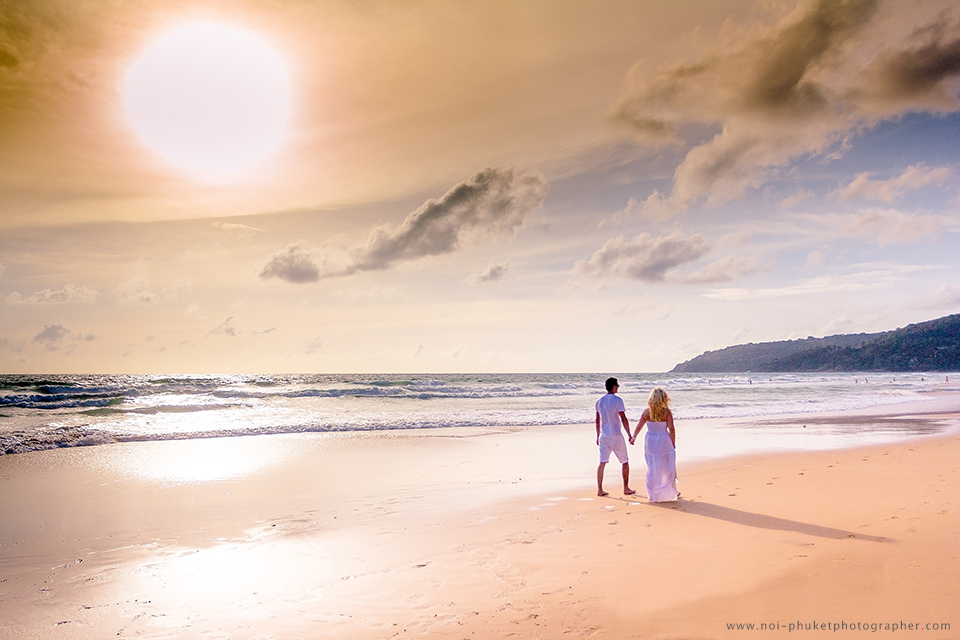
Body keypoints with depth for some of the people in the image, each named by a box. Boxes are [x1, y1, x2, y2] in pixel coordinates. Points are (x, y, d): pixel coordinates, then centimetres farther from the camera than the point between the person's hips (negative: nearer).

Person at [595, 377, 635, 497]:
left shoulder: (599, 401, 7)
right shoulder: (617, 400, -11)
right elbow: (623, 419, -13)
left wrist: (598, 436, 21)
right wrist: (629, 435, -8)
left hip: (604, 436, 5)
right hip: (616, 436, -5)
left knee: (602, 462, 5)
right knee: (625, 462, 10)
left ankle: (600, 489, 3)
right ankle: (626, 488, 16)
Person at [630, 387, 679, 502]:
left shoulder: (646, 412, -3)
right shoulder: (667, 412, -11)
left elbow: (639, 426, 2)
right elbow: (671, 429, -13)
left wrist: (633, 437, 17)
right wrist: (673, 443, 0)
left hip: (650, 441, 3)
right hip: (664, 441, -3)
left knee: (652, 468, 12)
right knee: (666, 468, 12)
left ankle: (653, 494, 17)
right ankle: (670, 492, 24)